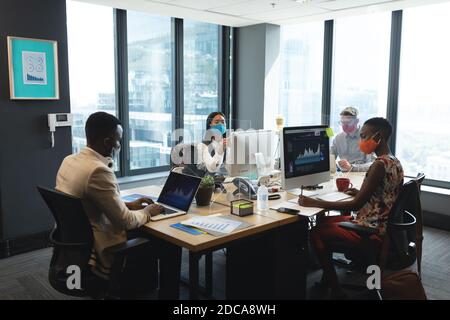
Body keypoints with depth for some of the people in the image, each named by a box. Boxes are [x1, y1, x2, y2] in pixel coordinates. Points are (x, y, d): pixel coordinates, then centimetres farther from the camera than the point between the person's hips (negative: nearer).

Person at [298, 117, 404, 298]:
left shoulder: (379, 164, -24)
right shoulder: (394, 161, 6)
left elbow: (356, 205, -27)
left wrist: (314, 203, -26)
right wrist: (361, 192, 11)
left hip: (372, 230, -10)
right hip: (383, 224, 10)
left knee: (316, 233, -4)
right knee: (324, 221, 16)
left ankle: (335, 290, 6)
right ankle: (327, 277, 22)